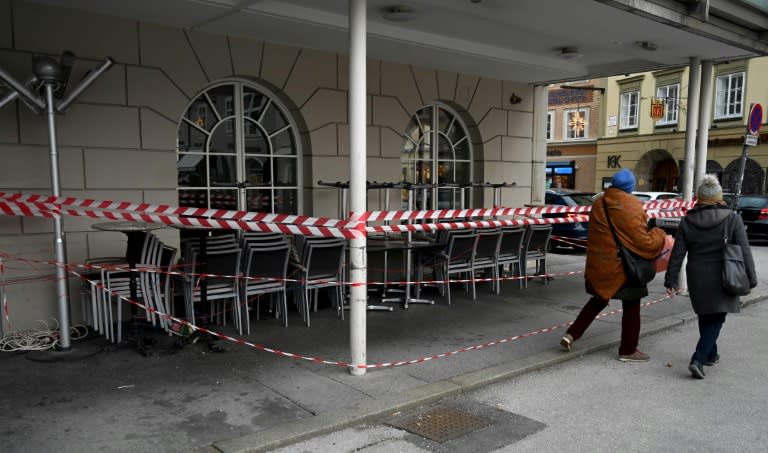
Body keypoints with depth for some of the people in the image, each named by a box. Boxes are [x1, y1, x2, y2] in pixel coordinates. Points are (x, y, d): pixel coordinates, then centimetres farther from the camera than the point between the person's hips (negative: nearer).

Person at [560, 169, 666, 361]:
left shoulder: (598, 203, 2)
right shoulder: (631, 208, -18)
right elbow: (645, 243, -16)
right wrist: (659, 234, 2)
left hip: (597, 265, 6)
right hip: (622, 267, -6)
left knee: (598, 300, 23)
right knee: (631, 306, 11)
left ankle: (571, 334, 15)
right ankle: (628, 350, 21)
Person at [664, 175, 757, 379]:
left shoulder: (687, 221, -2)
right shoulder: (732, 219, -6)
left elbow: (677, 254, -2)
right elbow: (744, 251, -7)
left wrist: (671, 280, 3)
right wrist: (751, 279, 1)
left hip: (697, 278, 2)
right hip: (723, 280, -2)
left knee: (705, 316, 20)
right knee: (716, 319, 3)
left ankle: (710, 354, 34)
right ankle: (698, 360, -11)